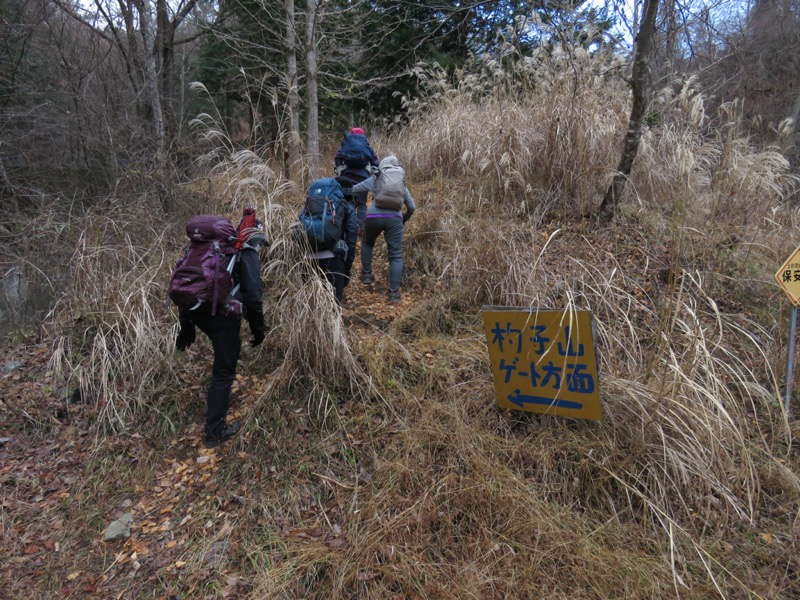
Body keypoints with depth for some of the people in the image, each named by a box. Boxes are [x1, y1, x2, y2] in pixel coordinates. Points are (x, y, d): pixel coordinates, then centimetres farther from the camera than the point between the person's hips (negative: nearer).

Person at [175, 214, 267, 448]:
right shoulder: (247, 253, 2)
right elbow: (253, 295, -9)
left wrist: (187, 326, 27)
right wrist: (259, 328, 3)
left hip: (197, 310, 7)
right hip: (222, 313, -7)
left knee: (227, 351, 32)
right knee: (224, 370, 4)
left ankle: (219, 398, 45)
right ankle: (215, 432, 9)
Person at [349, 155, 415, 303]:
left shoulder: (375, 179, 16)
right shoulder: (402, 184, 24)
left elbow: (352, 190, 17)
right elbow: (412, 207, 26)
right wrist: (404, 219, 42)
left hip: (374, 216, -1)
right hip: (394, 218, 1)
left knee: (367, 243, 29)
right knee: (396, 256, 5)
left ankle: (366, 274, 30)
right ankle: (394, 292, 0)